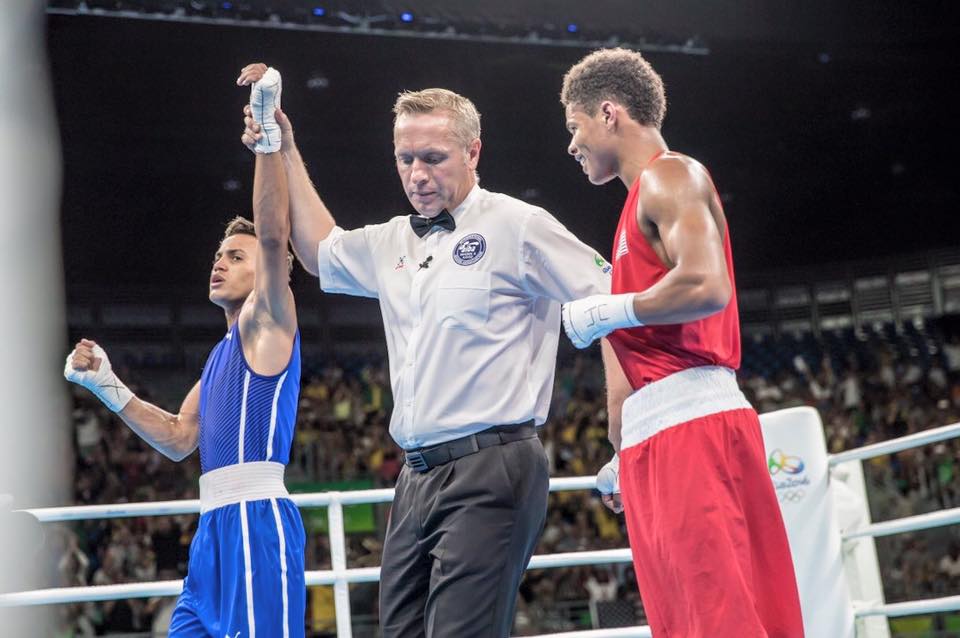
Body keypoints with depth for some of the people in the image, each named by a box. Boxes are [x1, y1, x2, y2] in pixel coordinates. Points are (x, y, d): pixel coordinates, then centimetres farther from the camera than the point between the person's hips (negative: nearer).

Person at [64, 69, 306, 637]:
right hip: (217, 526, 9)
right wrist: (108, 387, 19)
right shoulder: (225, 351, 25)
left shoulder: (268, 322, 1)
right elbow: (180, 439, 25)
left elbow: (274, 234, -16)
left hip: (257, 520, -9)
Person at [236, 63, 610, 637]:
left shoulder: (517, 226, -3)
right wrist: (285, 152, 33)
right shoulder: (393, 243, 18)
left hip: (491, 472, -8)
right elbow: (320, 252, 38)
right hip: (418, 477, 8)